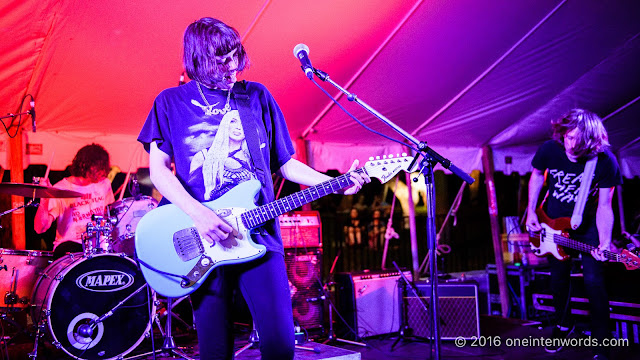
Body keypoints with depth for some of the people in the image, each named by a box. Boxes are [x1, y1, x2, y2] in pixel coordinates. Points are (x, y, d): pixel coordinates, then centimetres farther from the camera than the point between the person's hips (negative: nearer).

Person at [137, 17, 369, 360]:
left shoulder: (256, 96, 11)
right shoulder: (171, 102, 7)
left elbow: (285, 163, 13)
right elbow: (158, 168, 0)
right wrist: (199, 215, -15)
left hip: (259, 235, 1)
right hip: (203, 241, -1)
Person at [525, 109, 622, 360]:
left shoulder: (605, 162, -25)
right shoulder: (549, 150, -19)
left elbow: (604, 206, -20)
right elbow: (537, 175, 2)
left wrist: (605, 242, -32)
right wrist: (531, 211, -2)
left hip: (588, 225, -2)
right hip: (554, 222, 2)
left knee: (594, 280, -7)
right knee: (559, 277, 13)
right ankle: (563, 325, 38)